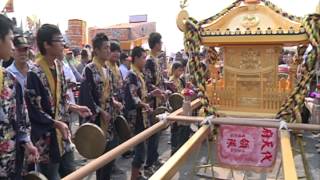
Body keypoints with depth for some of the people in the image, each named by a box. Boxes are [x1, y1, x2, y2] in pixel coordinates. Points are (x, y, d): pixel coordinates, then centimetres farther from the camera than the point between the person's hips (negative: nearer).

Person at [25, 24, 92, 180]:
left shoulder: (58, 65, 4)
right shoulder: (34, 73, -21)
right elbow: (33, 111, -19)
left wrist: (74, 108, 1)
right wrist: (56, 123, -23)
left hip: (62, 132, 8)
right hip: (46, 137, -7)